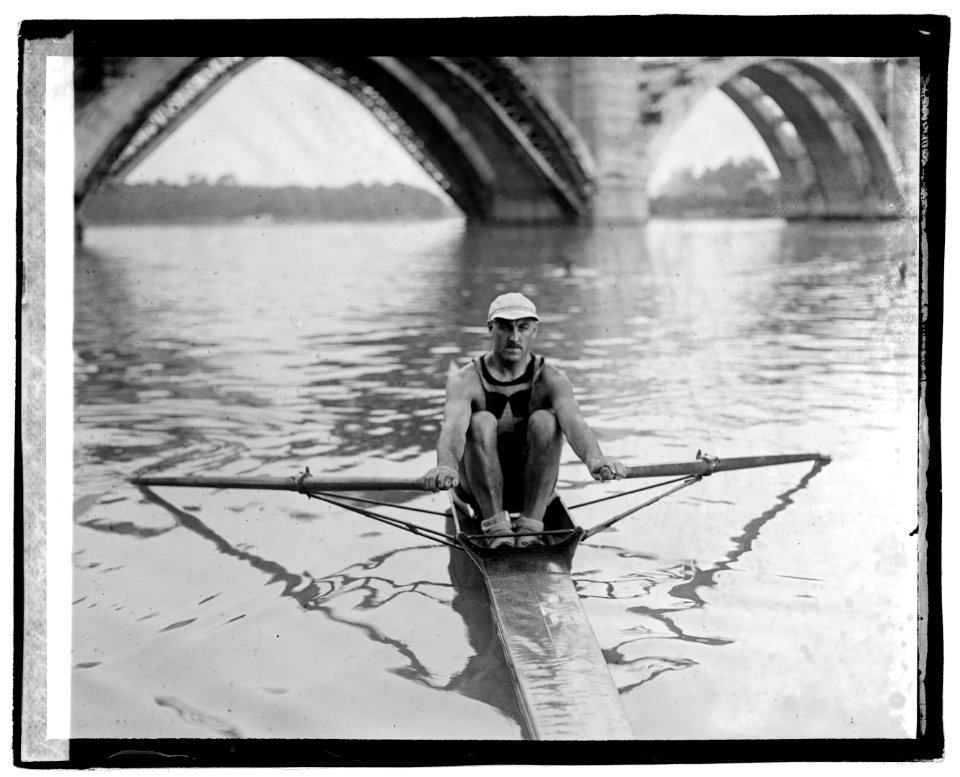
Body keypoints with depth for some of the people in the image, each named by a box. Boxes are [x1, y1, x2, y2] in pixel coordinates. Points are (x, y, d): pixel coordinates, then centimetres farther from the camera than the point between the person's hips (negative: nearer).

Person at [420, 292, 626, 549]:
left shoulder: (551, 379, -9)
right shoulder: (465, 380, -11)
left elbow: (573, 421, -29)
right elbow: (453, 426, -32)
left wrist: (594, 458, -53)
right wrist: (446, 466, -57)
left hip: (531, 488, 1)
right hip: (479, 489, -1)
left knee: (544, 420, -26)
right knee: (481, 421, -28)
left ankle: (531, 525, -25)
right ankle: (495, 526, -28)